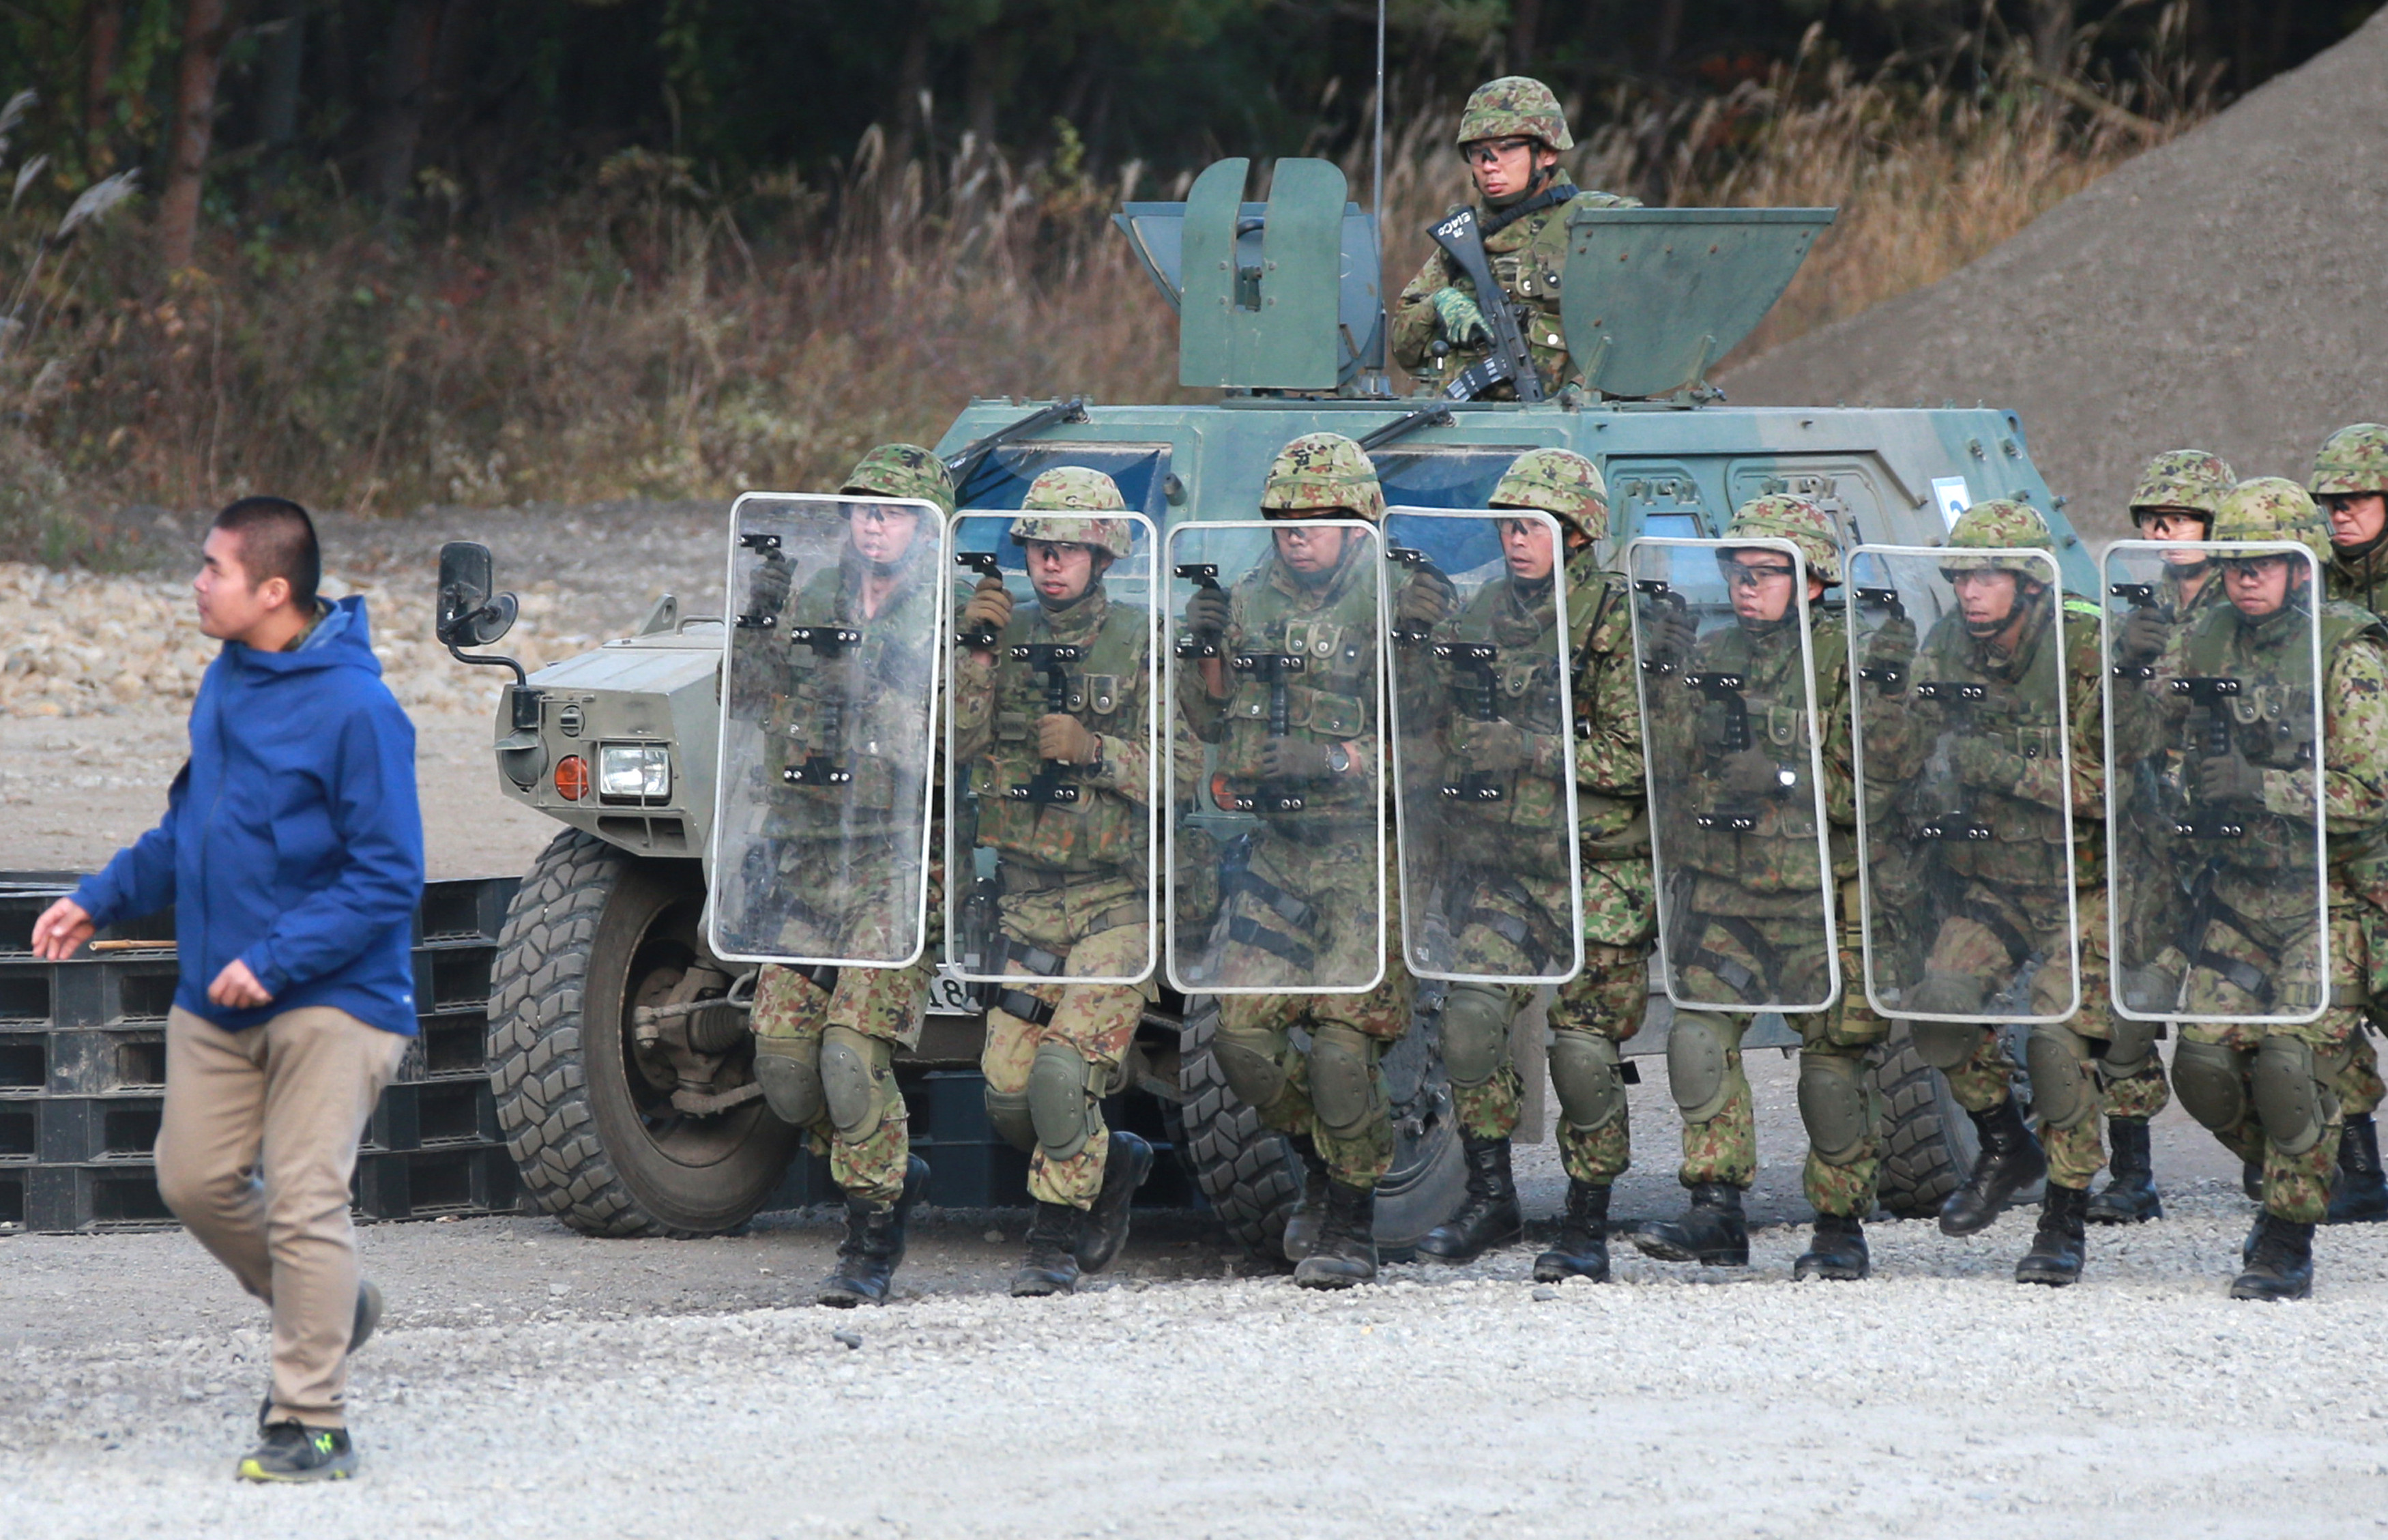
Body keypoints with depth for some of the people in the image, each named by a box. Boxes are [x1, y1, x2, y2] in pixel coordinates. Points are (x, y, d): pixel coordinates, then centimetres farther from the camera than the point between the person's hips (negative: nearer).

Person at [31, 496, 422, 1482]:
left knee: (303, 1202, -10)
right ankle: (326, 1310, 30)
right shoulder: (225, 682, 7)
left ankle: (311, 1424, -3)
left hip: (329, 1001, -8)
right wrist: (103, 900, 11)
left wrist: (276, 960, -23)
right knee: (194, 1180, 7)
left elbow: (387, 879, -18)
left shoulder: (355, 709, -18)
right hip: (216, 999, 8)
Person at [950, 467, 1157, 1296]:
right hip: (1027, 894, 5)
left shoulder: (1142, 644, -3)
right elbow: (956, 744, -1)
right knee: (1008, 1093, 3)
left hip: (1116, 897, -5)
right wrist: (975, 652, -11)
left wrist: (1094, 753, -22)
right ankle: (1113, 1165, 31)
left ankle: (1059, 1238, -1)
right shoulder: (1008, 633, 8)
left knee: (1064, 1068, -18)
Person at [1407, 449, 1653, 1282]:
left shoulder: (1621, 621, -7)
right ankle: (1489, 1198, -1)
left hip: (1603, 872, -4)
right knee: (1471, 1010, -14)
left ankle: (1588, 1227, 12)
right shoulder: (1479, 618, 10)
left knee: (1584, 1048, -2)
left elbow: (1634, 758, -13)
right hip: (1505, 870, 4)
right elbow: (1456, 740, 19)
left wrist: (1527, 748, -14)